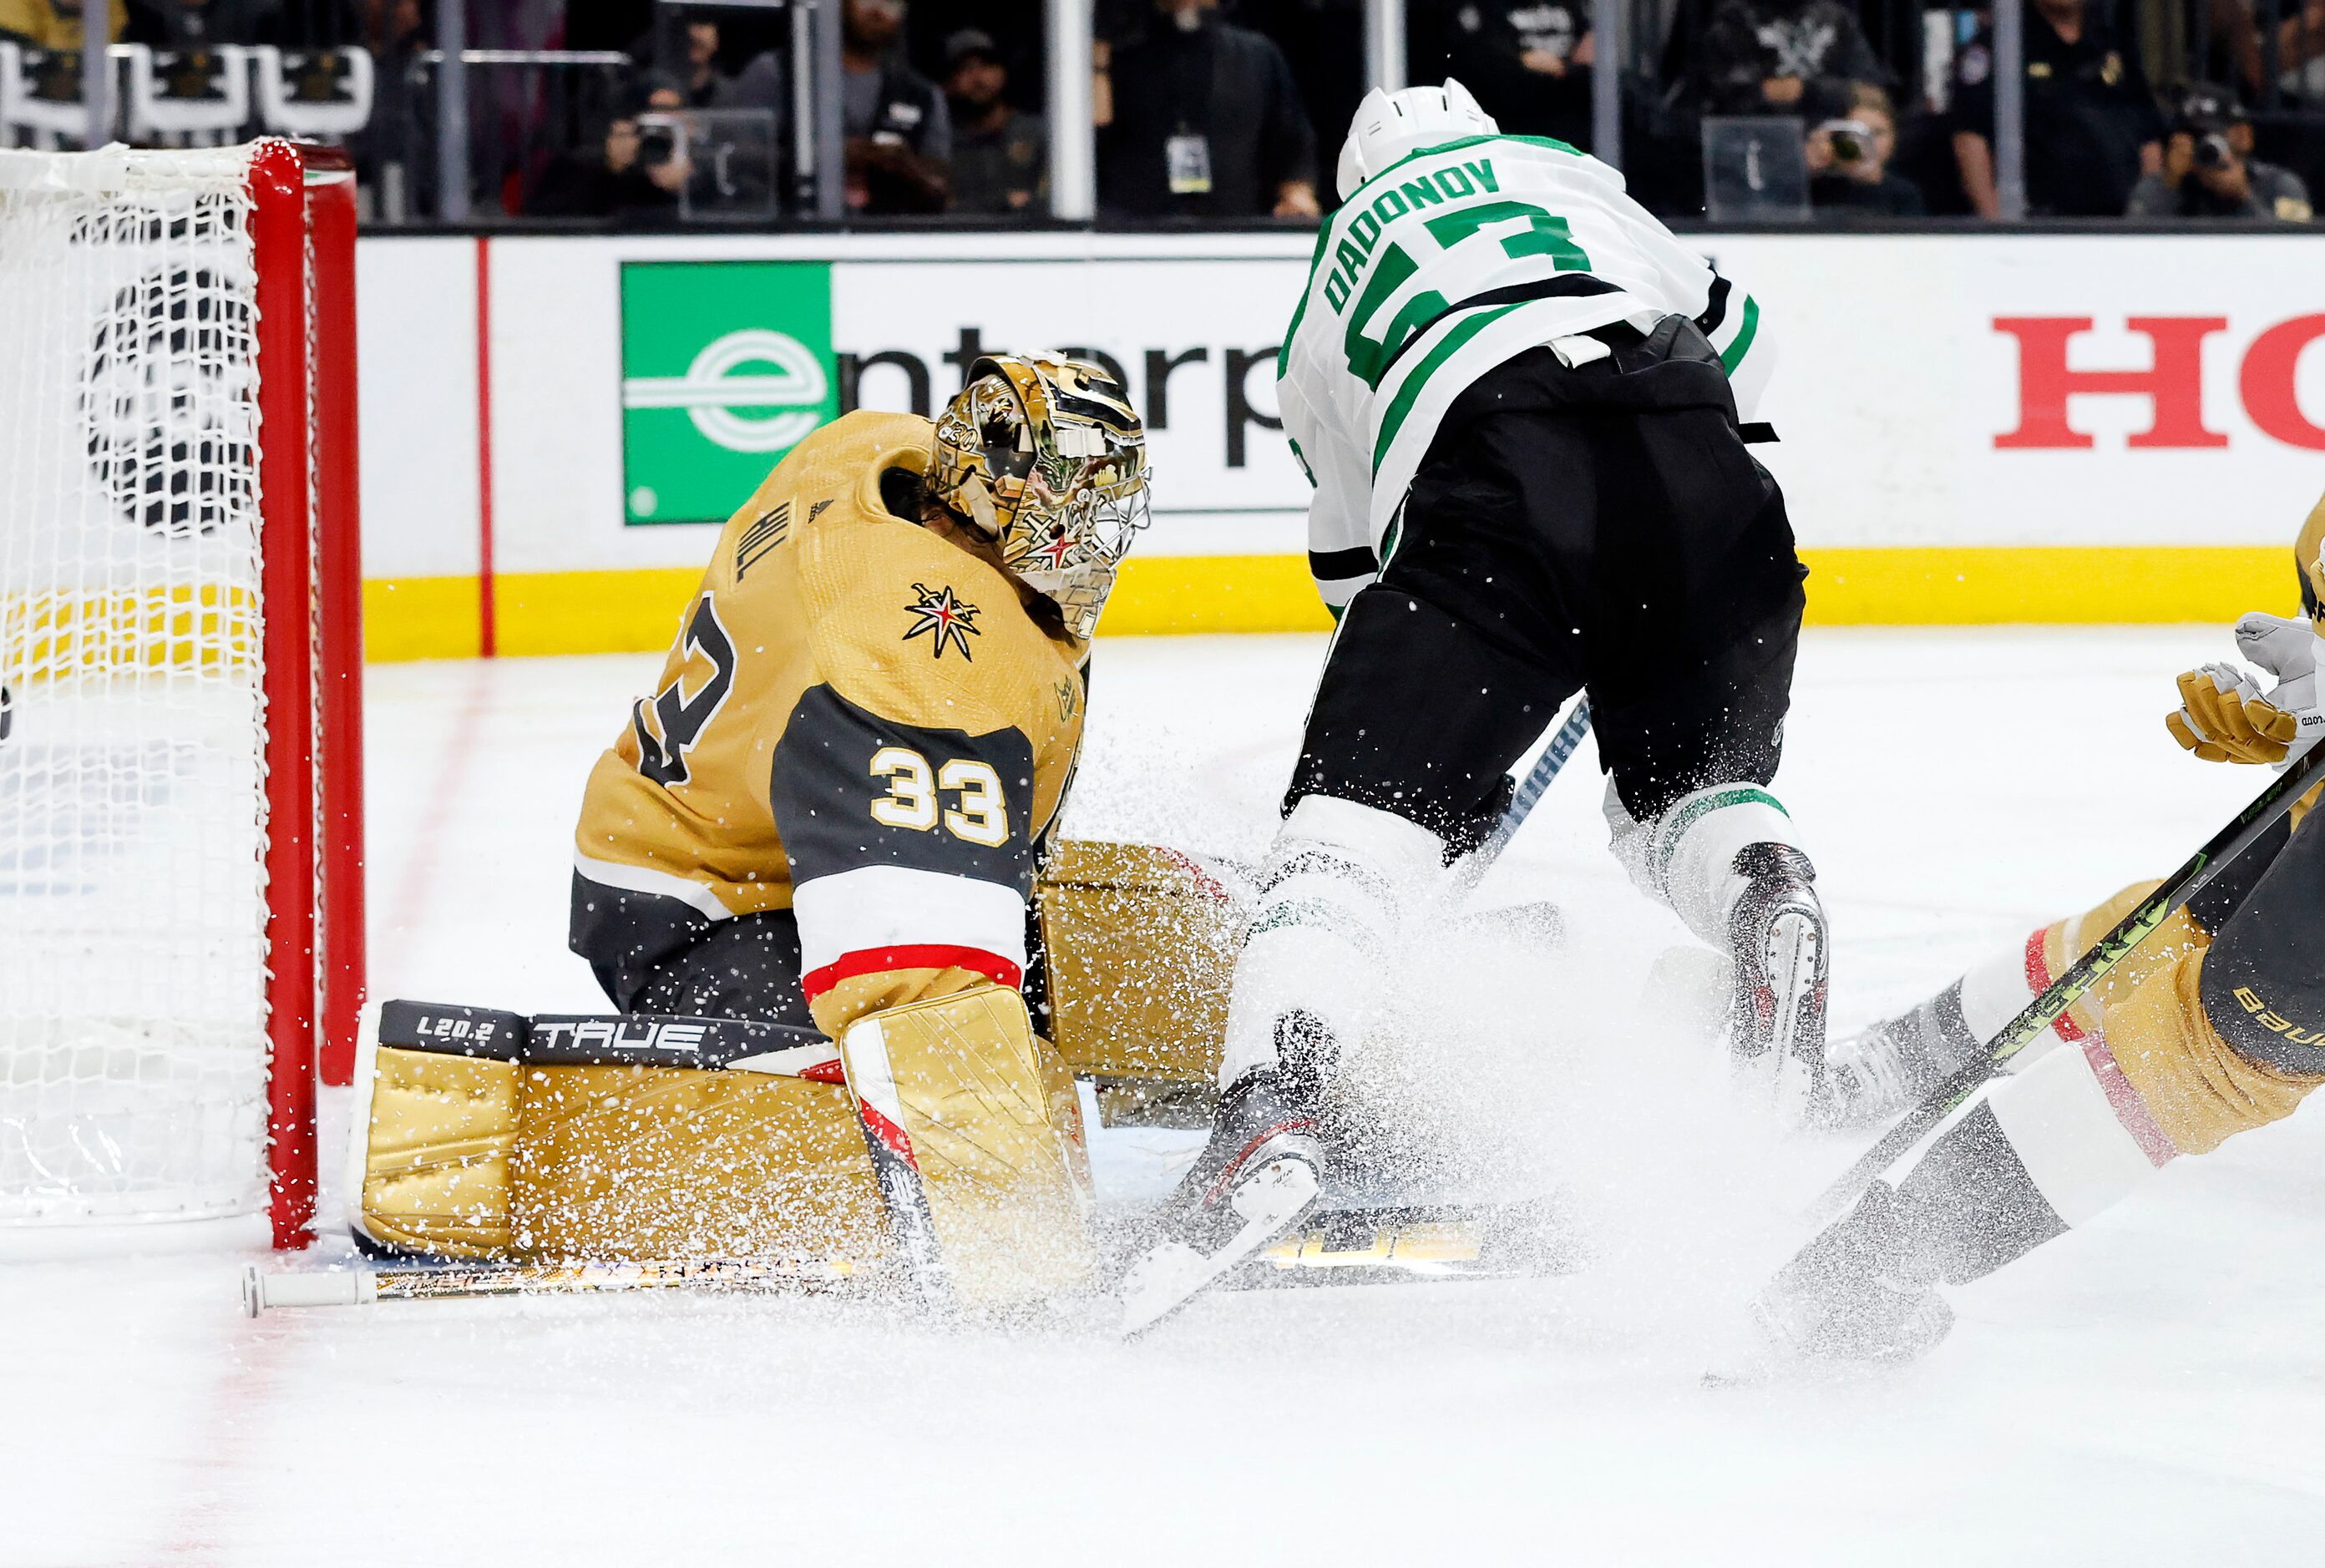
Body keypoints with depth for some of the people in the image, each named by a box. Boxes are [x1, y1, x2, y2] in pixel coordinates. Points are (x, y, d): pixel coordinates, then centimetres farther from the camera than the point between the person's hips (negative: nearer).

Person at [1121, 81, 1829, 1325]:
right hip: (1701, 473, 2)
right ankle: (1766, 898, -12)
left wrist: (1456, 767, 44)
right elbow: (1732, 331, 32)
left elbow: (1363, 567, 37)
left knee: (1361, 801, -3)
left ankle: (1274, 1106, -26)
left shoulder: (1319, 316, 35)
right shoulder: (1562, 169, 35)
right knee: (1692, 778, 23)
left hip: (1495, 476, -2)